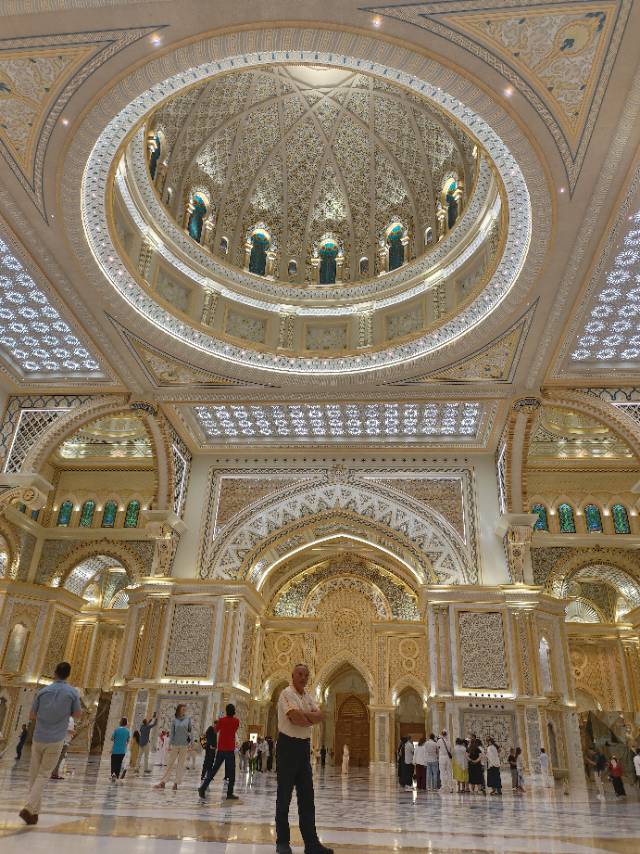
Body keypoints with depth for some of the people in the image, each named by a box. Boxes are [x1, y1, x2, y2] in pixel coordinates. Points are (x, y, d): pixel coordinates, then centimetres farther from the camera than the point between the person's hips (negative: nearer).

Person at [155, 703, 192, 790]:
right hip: (175, 744, 0)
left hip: (184, 745, 0)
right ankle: (163, 782, 9)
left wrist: (190, 743, -2)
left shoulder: (188, 718, 2)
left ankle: (176, 783, 7)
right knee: (170, 763, 4)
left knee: (181, 764, 2)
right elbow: (172, 732, 4)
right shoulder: (174, 720, 2)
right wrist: (170, 744, -2)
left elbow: (191, 730, 3)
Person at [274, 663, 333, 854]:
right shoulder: (287, 693, -13)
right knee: (284, 796, 4)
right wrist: (311, 717, -6)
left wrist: (303, 715, -16)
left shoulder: (308, 696, 12)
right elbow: (296, 719, -25)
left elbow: (320, 716, -1)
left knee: (307, 797, 9)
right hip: (288, 745, -8)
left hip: (304, 746, 8)